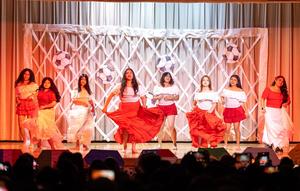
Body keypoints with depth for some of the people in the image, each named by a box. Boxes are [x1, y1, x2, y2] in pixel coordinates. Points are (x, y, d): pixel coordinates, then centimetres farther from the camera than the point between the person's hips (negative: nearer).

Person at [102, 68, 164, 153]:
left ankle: (134, 147, -6)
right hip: (124, 109, -1)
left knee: (135, 127, -8)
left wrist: (144, 106, -4)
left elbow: (143, 97, 13)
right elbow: (111, 95, 4)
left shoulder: (138, 87, 8)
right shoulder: (120, 86, 4)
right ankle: (124, 146, 3)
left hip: (136, 110, 1)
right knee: (126, 127, -12)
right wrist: (105, 107, -2)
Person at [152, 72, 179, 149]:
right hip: (160, 107, 2)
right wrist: (158, 97, -13)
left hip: (171, 107, -1)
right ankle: (159, 144, 8)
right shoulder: (157, 87, 10)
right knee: (160, 127, 1)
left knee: (171, 126, -10)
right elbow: (154, 98, 9)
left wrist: (170, 97, -13)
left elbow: (177, 97, 5)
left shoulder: (174, 87, 7)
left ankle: (174, 144, -3)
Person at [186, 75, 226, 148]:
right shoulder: (198, 93, 7)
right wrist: (195, 102, -16)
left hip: (209, 113, 0)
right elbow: (194, 103, 7)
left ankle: (209, 145, 0)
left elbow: (214, 103, 1)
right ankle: (199, 145, 3)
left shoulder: (213, 93, 5)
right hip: (200, 112, 0)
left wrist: (211, 110, -16)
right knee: (199, 130, -3)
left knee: (209, 130, -5)